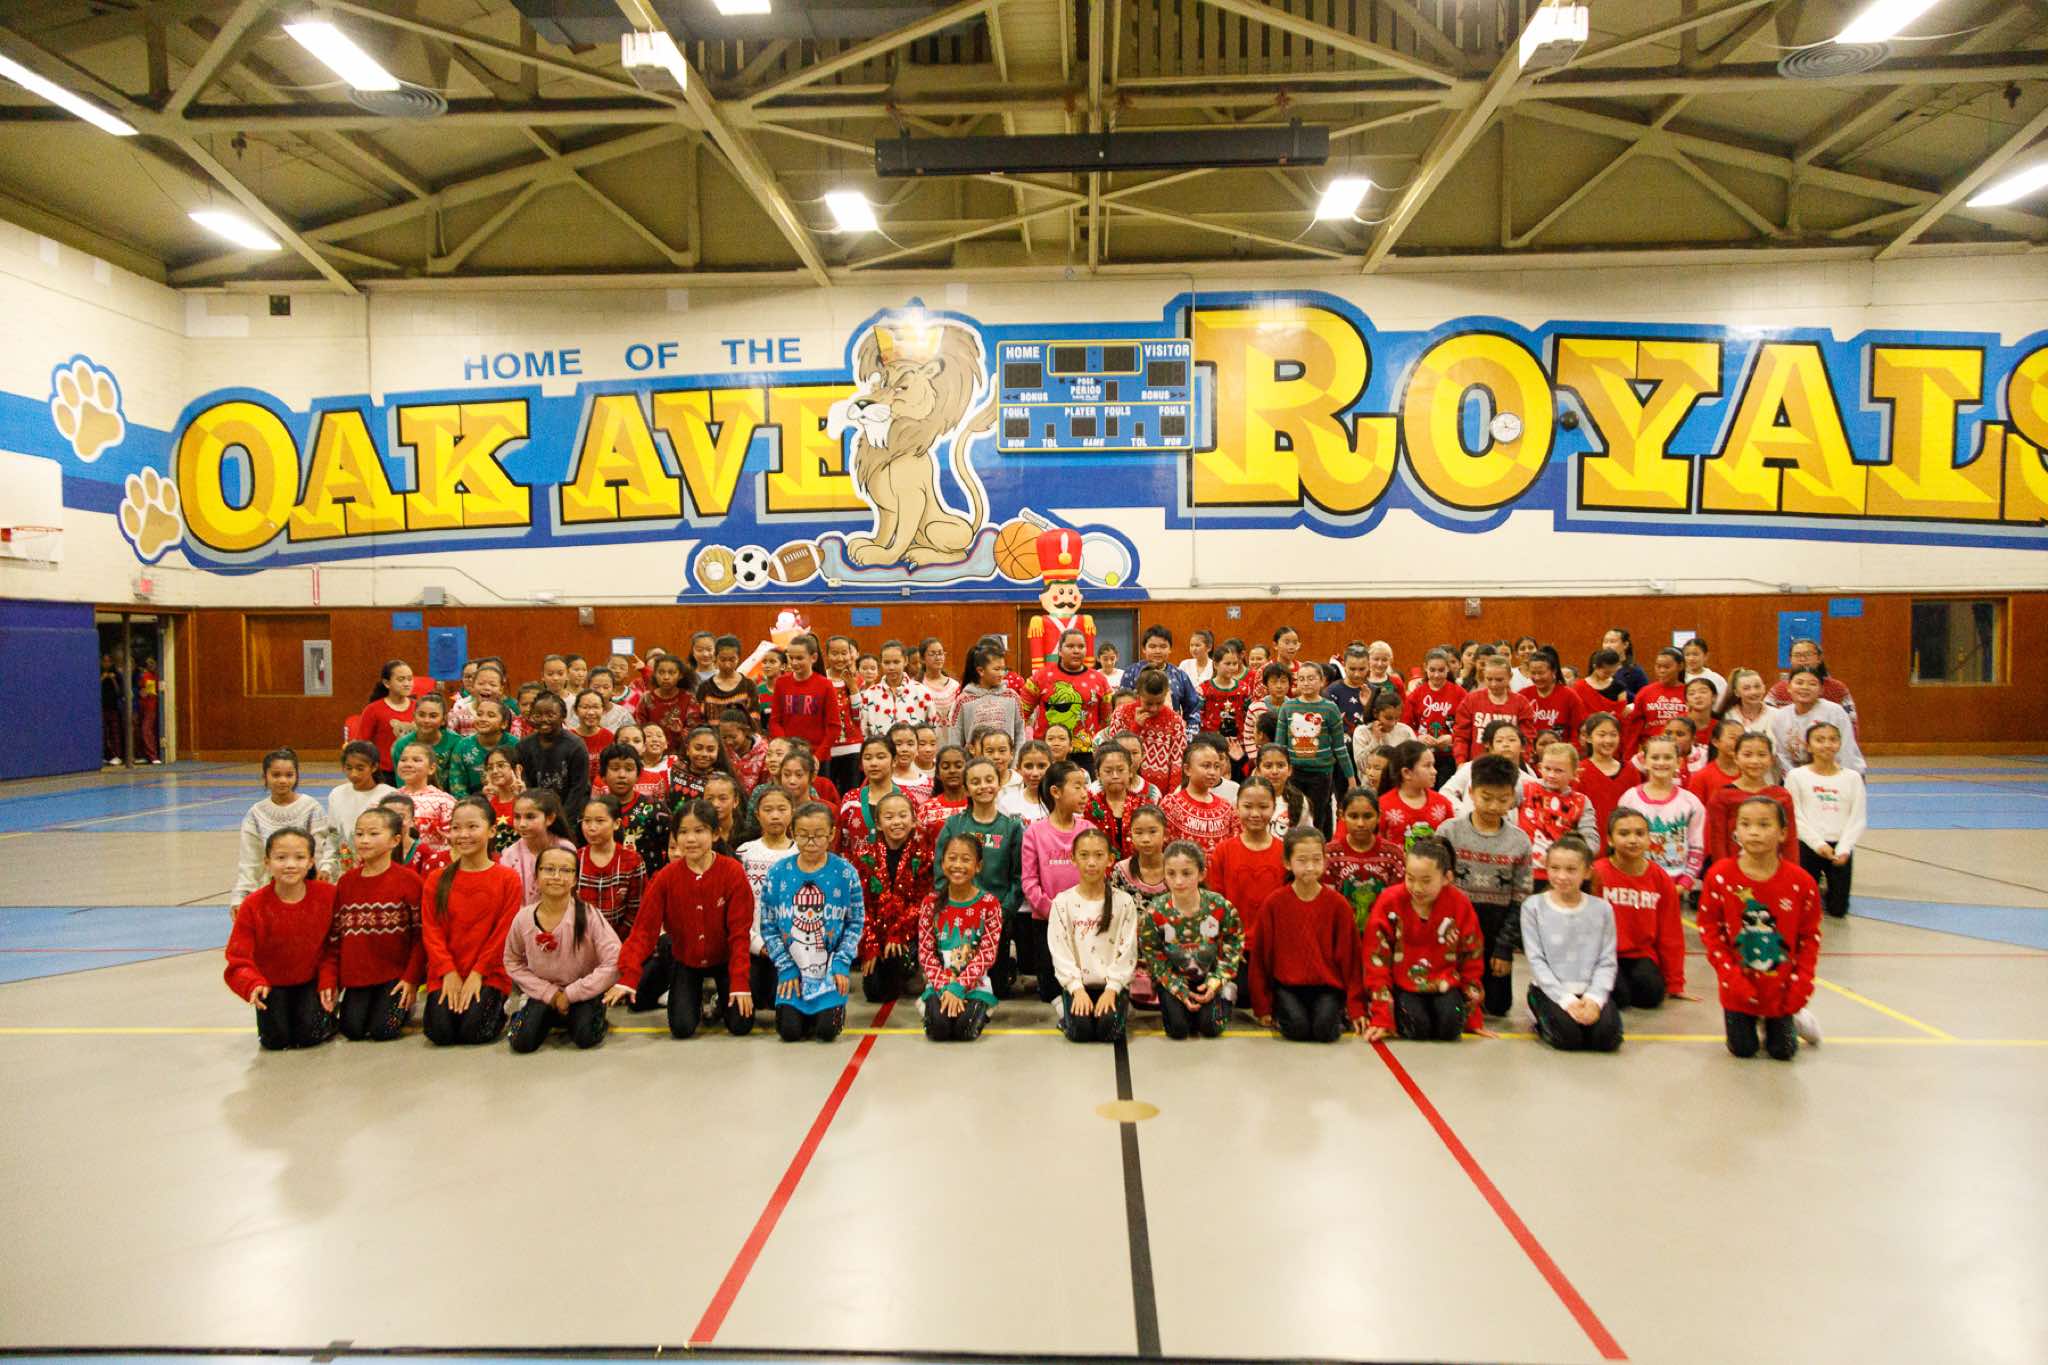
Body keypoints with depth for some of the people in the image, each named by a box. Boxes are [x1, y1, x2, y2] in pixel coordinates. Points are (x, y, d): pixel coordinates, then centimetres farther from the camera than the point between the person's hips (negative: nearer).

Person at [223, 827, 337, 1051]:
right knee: (275, 1040, -10)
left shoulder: (327, 896, -16)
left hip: (311, 981, -1)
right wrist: (254, 984, -33)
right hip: (272, 984, 1)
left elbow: (335, 945, -5)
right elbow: (239, 959, -15)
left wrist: (328, 980, -15)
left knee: (310, 1036, -15)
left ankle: (328, 1013, 19)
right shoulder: (253, 905, -16)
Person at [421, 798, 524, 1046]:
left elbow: (504, 932, -6)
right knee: (440, 1032, -16)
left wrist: (477, 973, -12)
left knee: (474, 1031, -21)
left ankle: (499, 1008, 12)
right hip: (445, 975, 3)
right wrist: (449, 972, -11)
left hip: (489, 976, -2)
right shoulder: (436, 880, 5)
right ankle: (452, 1001, 16)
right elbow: (430, 931, 0)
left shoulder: (508, 878, -4)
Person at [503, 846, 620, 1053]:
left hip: (583, 993, -2)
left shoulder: (589, 916, -20)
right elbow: (513, 962, 3)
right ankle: (550, 1018, 17)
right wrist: (549, 993, -9)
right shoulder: (523, 919, -11)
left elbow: (614, 964, -21)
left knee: (586, 1037, -26)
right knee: (522, 1042, -16)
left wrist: (570, 994, -18)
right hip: (545, 993, 3)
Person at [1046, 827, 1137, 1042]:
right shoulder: (1062, 902, -1)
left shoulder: (1124, 901, -1)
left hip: (1112, 984, 0)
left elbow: (1127, 951, -4)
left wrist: (1112, 989, -14)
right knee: (1080, 1030, -24)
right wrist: (1076, 989, -15)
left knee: (1109, 1029, -24)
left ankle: (1123, 1007, 11)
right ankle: (1065, 1008, 11)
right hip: (1077, 984, 0)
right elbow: (1060, 952, -4)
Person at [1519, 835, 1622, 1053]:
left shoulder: (1602, 909, 3)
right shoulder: (1534, 906, -4)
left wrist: (1594, 998, -16)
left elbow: (1606, 962, 0)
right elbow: (1536, 960, -7)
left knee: (1607, 1036, -23)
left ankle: (1587, 1012, 11)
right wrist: (1565, 999, -16)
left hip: (1590, 990, 2)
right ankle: (1543, 1022, 8)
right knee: (1568, 1036, -27)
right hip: (1549, 990, -2)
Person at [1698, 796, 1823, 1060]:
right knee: (1742, 1050, 7)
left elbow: (1810, 935, -2)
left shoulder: (1801, 882, -13)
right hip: (1739, 987, 0)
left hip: (1781, 986, 1)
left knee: (1783, 1051, 9)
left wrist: (1802, 980, -7)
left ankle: (1791, 1020, 40)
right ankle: (1747, 1022, 38)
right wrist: (1729, 974, -14)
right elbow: (1709, 929, -8)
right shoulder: (1720, 876, -15)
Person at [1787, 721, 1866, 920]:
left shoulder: (1852, 777, 3)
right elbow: (1795, 817, -5)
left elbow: (1858, 818, 0)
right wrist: (1818, 843, -15)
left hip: (1841, 847, 2)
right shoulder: (1797, 776, -3)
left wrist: (1844, 848, -12)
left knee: (1838, 910, 5)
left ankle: (1827, 889, 35)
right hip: (1808, 845, -2)